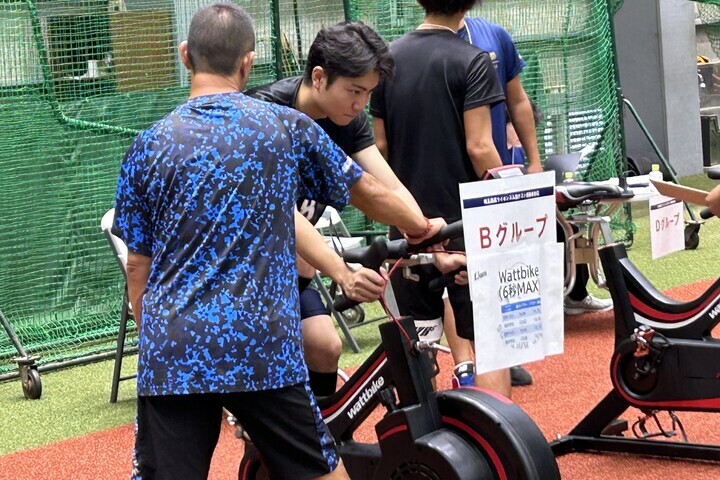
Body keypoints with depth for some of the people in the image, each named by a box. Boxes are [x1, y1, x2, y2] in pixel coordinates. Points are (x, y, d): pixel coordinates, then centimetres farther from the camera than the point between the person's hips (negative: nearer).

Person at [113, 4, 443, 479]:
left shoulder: (150, 146, 4)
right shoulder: (287, 127, 3)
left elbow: (139, 266, 8)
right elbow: (368, 191, 17)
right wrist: (421, 227, 36)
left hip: (172, 352, 0)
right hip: (263, 349, 0)